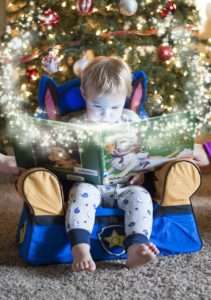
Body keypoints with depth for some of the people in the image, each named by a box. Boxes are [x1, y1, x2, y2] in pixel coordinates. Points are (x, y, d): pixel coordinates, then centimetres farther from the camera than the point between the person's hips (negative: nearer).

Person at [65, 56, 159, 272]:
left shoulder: (131, 120, 9)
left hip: (124, 186, 2)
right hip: (90, 184, -1)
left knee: (140, 195, -26)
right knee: (82, 193, -32)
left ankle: (136, 248, -41)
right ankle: (80, 248, -47)